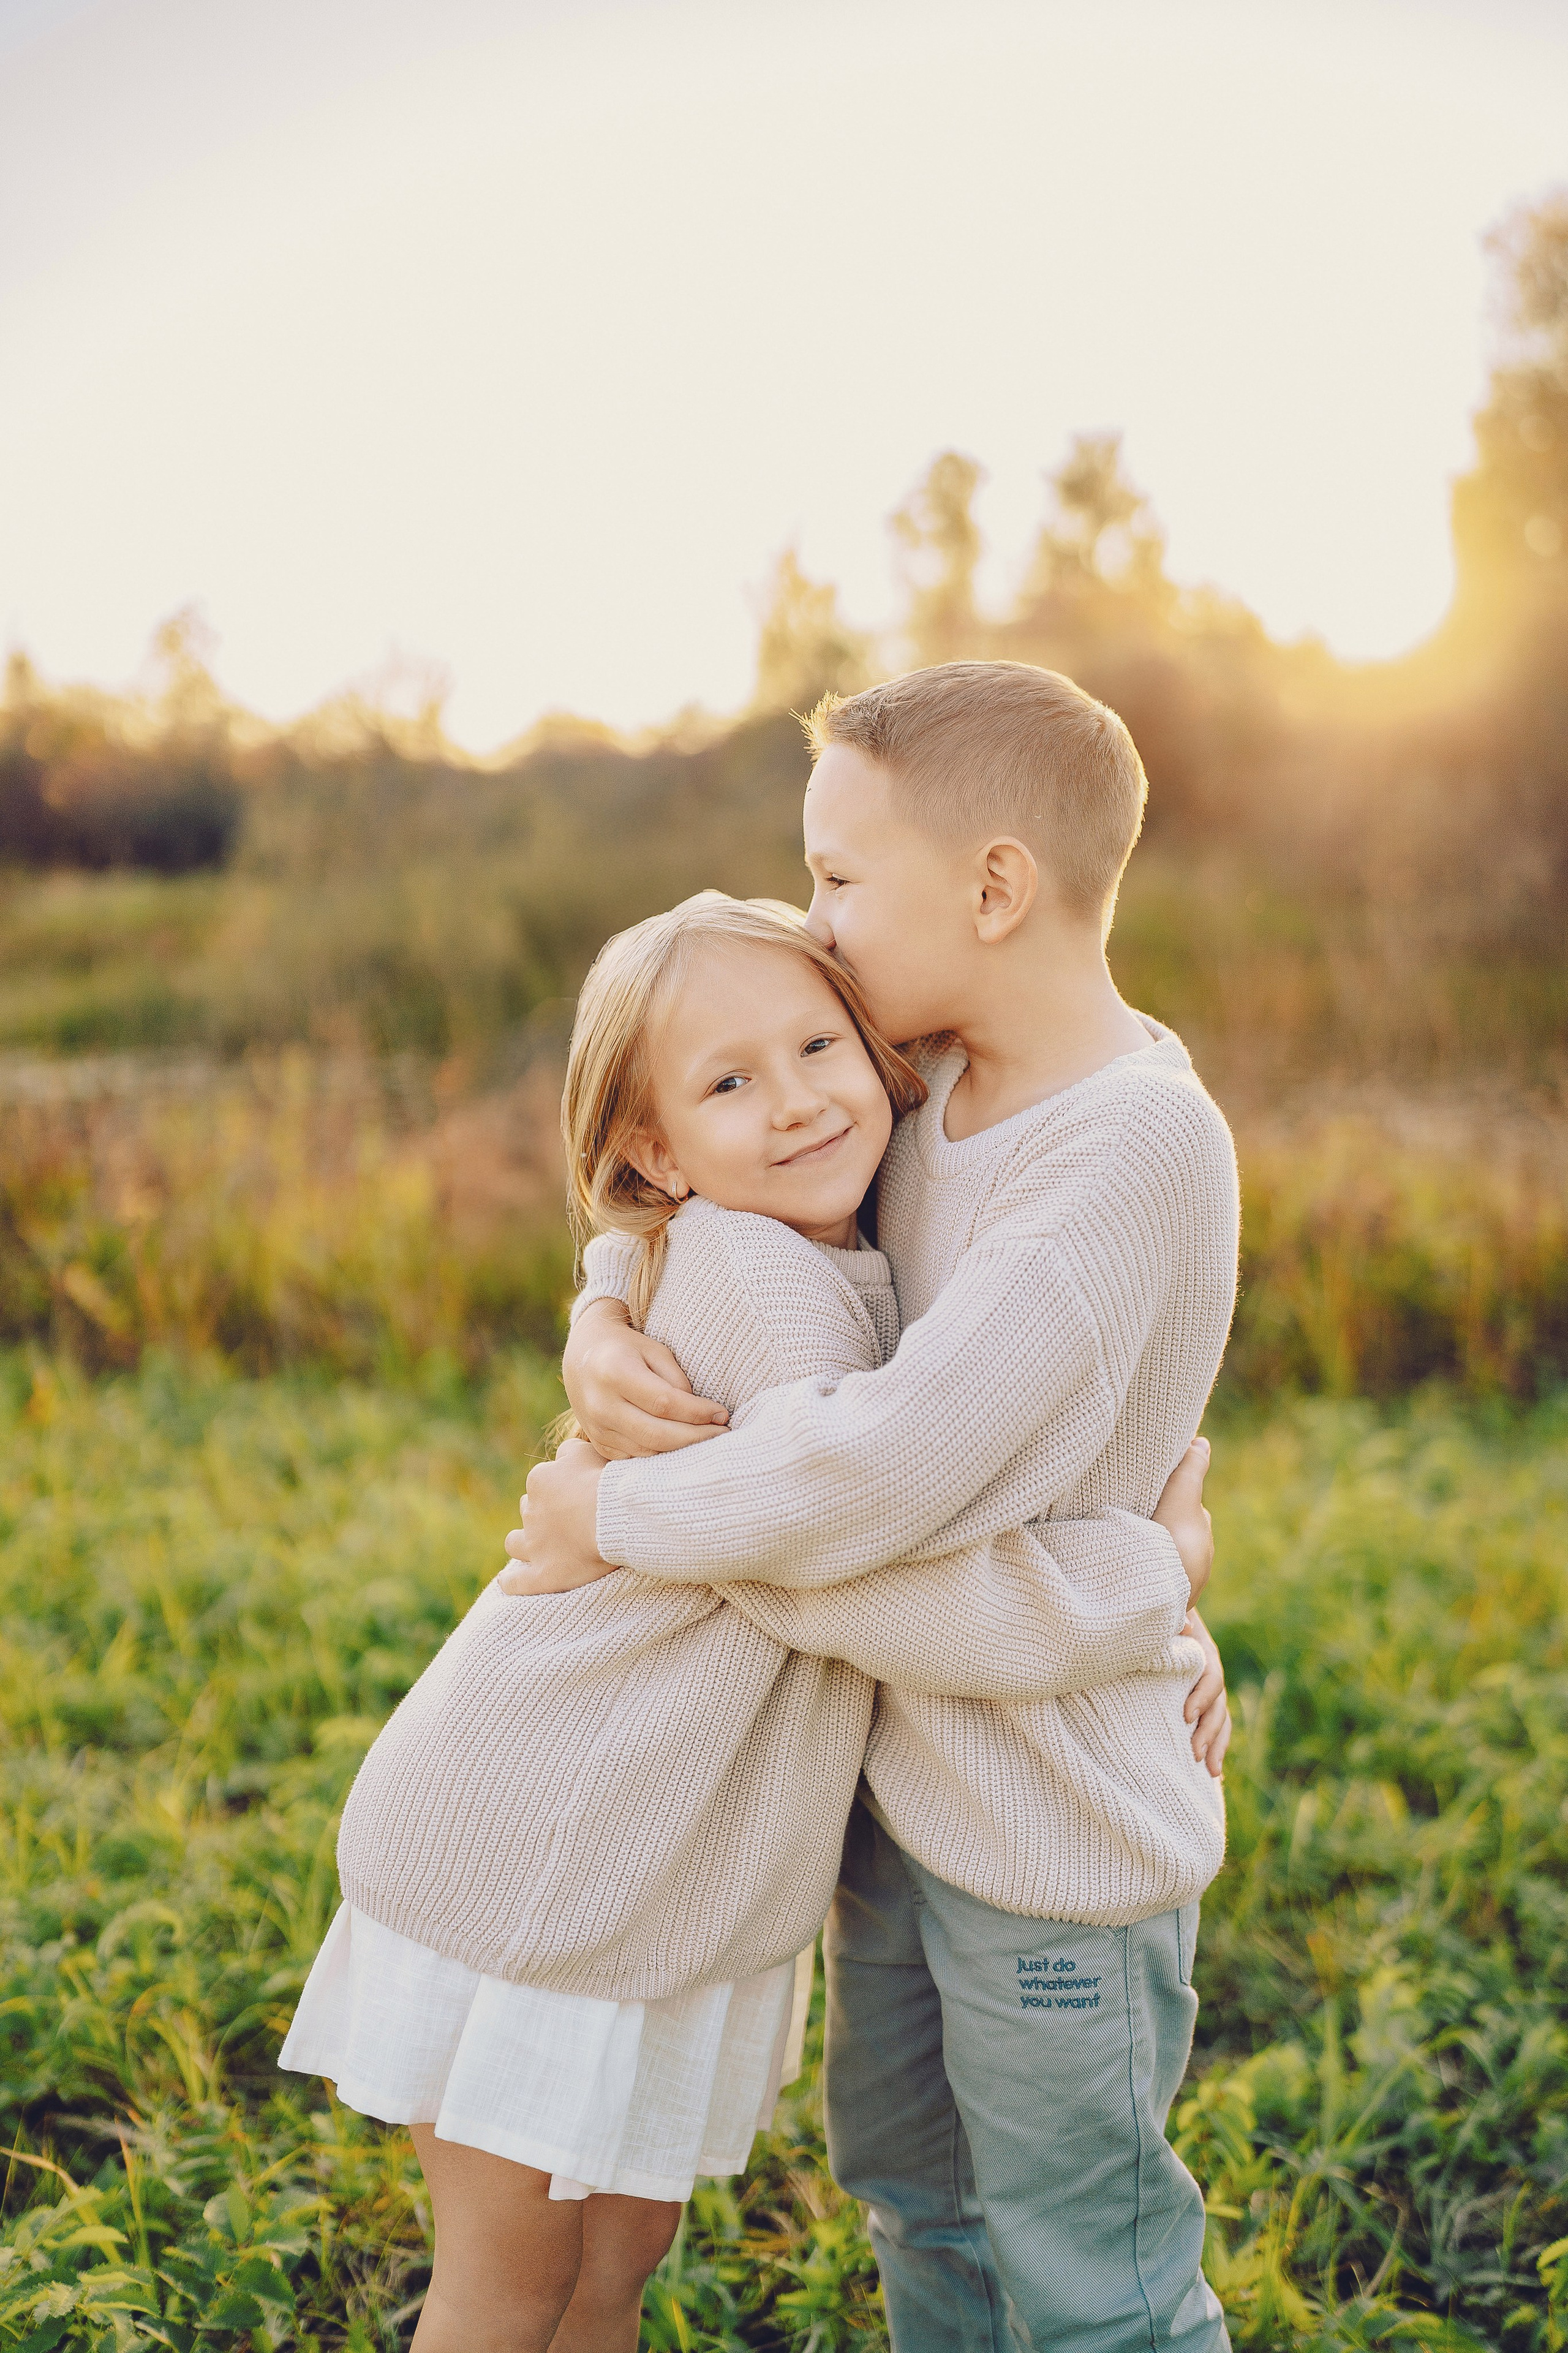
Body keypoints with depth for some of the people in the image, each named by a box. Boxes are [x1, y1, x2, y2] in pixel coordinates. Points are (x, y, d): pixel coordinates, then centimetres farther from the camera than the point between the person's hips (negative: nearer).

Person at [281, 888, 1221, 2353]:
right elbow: (842, 1584, -33)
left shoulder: (851, 1276, 2)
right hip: (529, 1868, -8)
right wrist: (1153, 1571, -21)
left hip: (668, 1893, 8)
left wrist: (1161, 1627, -4)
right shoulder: (759, 1276, -25)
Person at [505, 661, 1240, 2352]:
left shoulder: (1138, 1141, -26)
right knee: (911, 2182, 28)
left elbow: (895, 1463, -33)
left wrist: (616, 1519, -18)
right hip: (902, 1767, 8)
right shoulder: (943, 1089, 0)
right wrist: (602, 1329, -12)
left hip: (1060, 1826, -8)